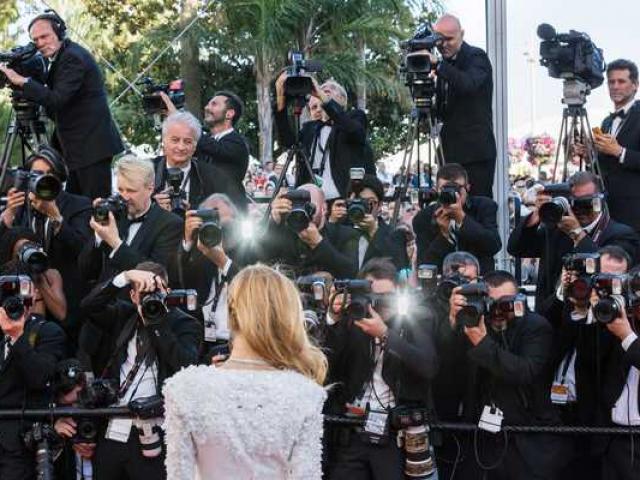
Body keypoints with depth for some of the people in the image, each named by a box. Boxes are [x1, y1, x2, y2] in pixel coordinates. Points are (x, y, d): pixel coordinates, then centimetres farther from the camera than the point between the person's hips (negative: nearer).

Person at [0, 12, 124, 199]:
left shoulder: (73, 57, -15)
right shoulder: (59, 56, 15)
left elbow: (58, 100, -24)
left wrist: (22, 82, -24)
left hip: (92, 145, -10)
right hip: (78, 147, 10)